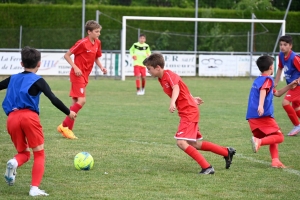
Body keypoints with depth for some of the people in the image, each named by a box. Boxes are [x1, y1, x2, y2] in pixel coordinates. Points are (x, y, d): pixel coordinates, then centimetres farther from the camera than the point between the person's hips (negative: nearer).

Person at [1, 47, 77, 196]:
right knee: (39, 154, 6)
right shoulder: (38, 81, 6)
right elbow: (53, 99, -2)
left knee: (23, 153, 19)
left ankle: (14, 163, -17)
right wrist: (68, 113, 9)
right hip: (29, 117, -4)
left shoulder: (12, 79, 20)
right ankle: (35, 188, -11)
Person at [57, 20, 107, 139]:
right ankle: (64, 126, -11)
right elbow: (67, 55, -12)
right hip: (77, 75, -8)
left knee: (76, 102, 9)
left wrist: (101, 67, 2)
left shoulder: (97, 43, 6)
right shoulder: (82, 43, -16)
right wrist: (75, 67, -21)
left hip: (85, 76, 8)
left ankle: (68, 129, 14)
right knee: (81, 100, -16)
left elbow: (96, 58, 20)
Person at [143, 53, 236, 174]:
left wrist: (172, 102, -52)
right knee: (194, 144, 15)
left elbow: (176, 88, -36)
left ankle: (207, 168, -15)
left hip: (189, 112, -10)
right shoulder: (161, 79, 12)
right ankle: (227, 152, 28)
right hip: (187, 113, 10)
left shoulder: (169, 75, -16)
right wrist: (192, 98, 32)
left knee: (181, 142, -18)